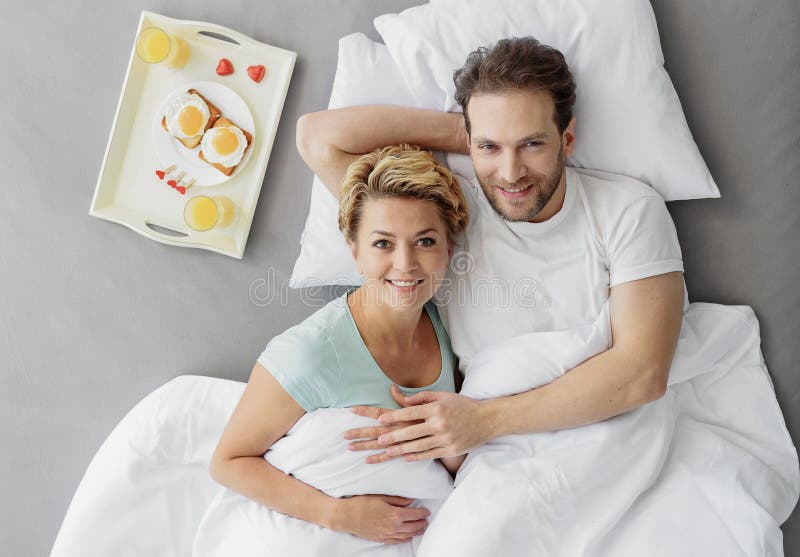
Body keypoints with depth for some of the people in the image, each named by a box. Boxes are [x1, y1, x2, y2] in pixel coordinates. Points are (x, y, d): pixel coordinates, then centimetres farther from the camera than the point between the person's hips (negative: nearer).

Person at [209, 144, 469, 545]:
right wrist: (341, 515, -26)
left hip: (416, 536, 4)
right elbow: (229, 462, -18)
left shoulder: (446, 320, -10)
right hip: (322, 540, -3)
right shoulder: (309, 356, -28)